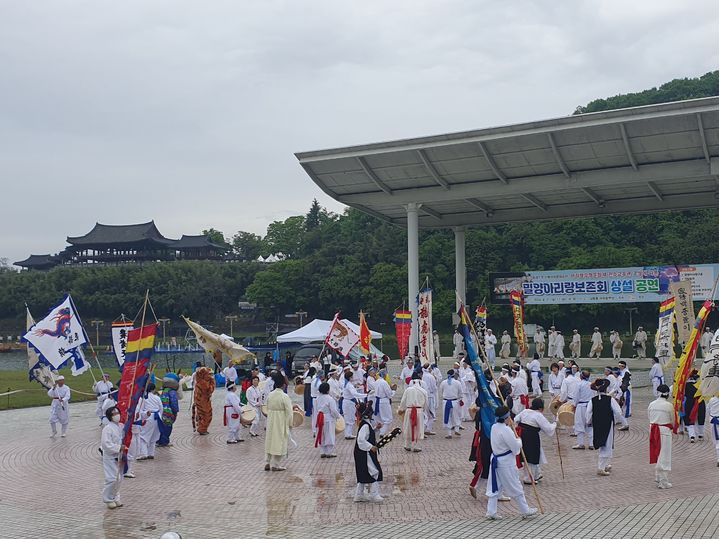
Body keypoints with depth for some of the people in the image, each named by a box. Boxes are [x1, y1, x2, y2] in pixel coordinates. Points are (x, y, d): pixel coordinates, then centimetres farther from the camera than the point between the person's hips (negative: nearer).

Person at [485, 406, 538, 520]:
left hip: (496, 460, 8)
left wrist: (516, 441, 8)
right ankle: (525, 511, 21)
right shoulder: (506, 430, -24)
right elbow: (515, 447, -19)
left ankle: (491, 512, 14)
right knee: (516, 487, 7)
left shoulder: (494, 427, 2)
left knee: (494, 487, 12)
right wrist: (519, 441, 1)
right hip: (506, 463, -8)